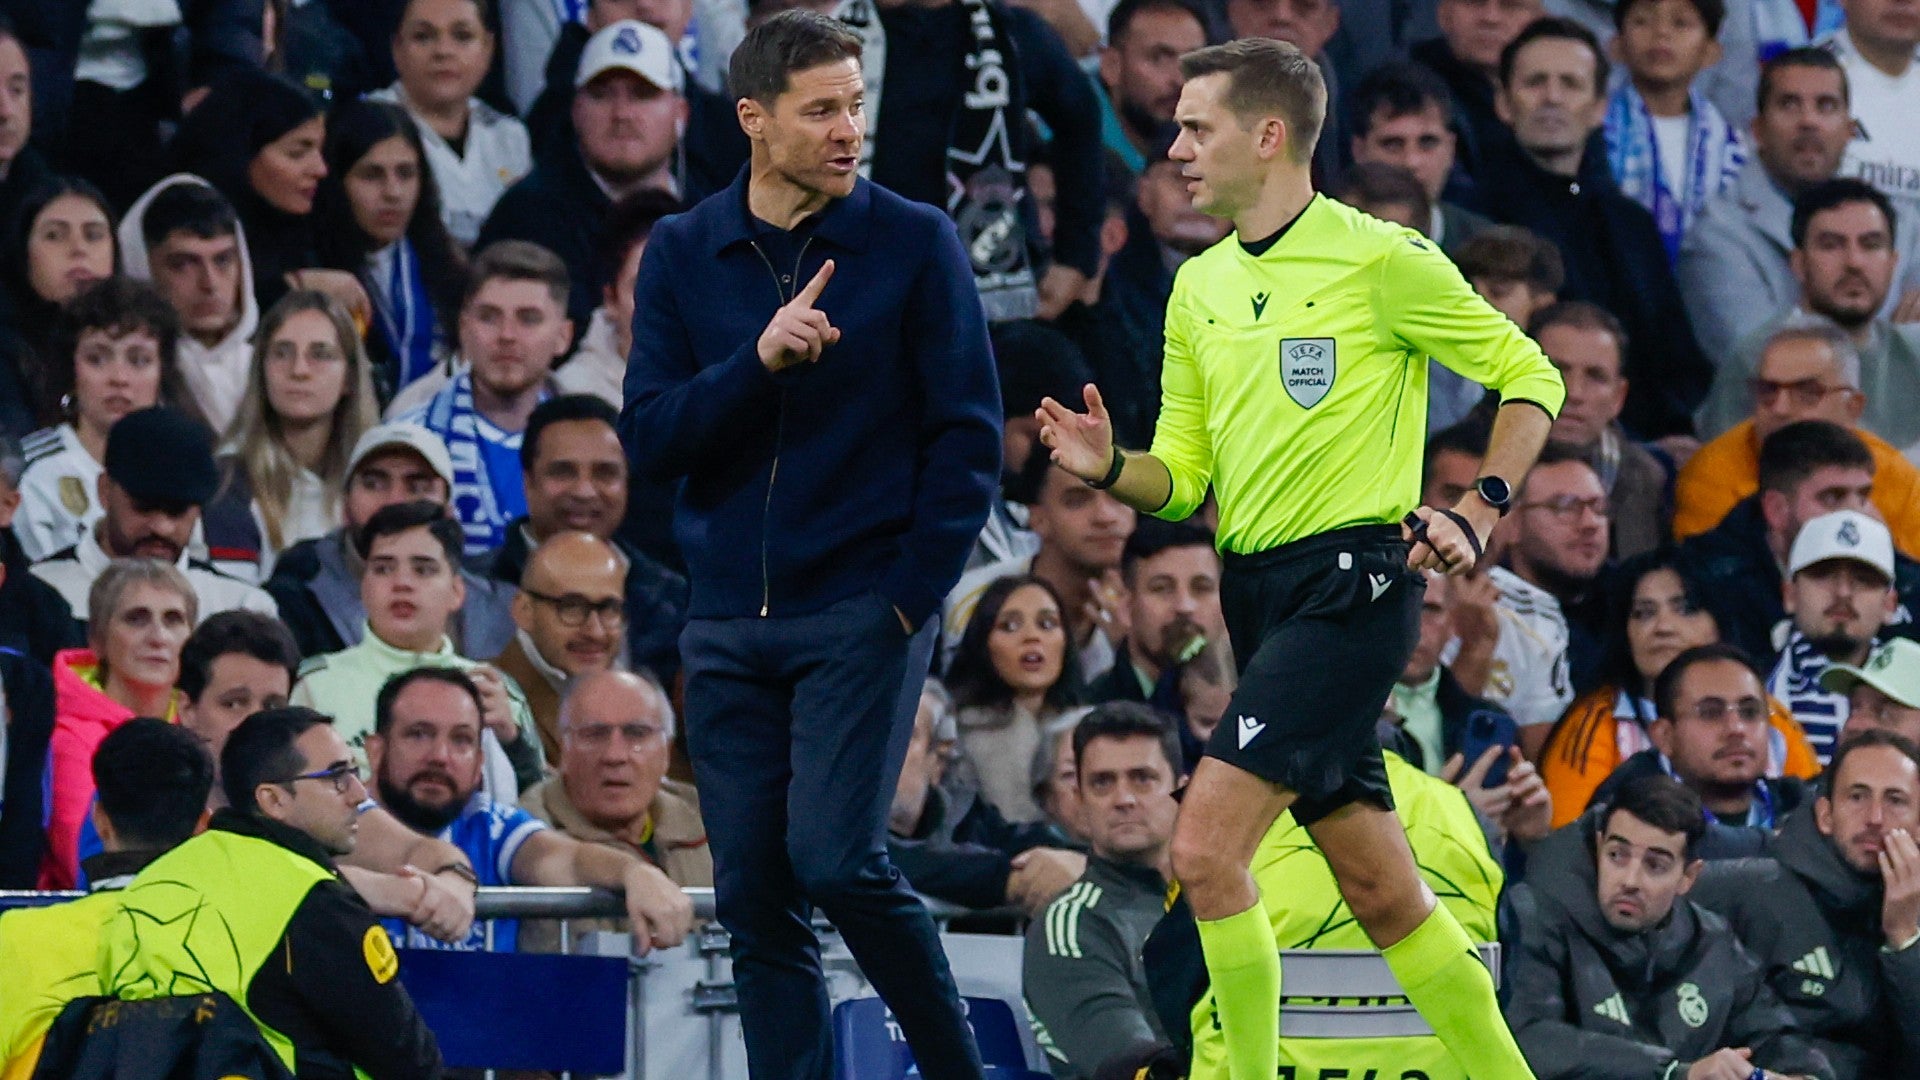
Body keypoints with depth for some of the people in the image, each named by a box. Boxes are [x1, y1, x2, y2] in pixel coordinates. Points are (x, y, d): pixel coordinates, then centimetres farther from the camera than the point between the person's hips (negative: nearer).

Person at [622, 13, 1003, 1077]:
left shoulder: (915, 243, -1)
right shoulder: (681, 255, 7)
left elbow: (967, 434, -1)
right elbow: (648, 438, 0)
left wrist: (914, 591, -8)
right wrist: (759, 360, -16)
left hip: (861, 614, -4)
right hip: (728, 625, 4)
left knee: (834, 860, -16)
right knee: (753, 898, 1)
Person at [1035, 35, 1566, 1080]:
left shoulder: (1380, 259, -7)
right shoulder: (1198, 288, 14)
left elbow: (1530, 375, 0)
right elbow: (1185, 474, 15)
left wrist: (1479, 510, -10)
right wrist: (1110, 468, -6)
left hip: (1349, 582, -8)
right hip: (1257, 592, 8)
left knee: (1206, 847, -19)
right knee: (1383, 893, 10)